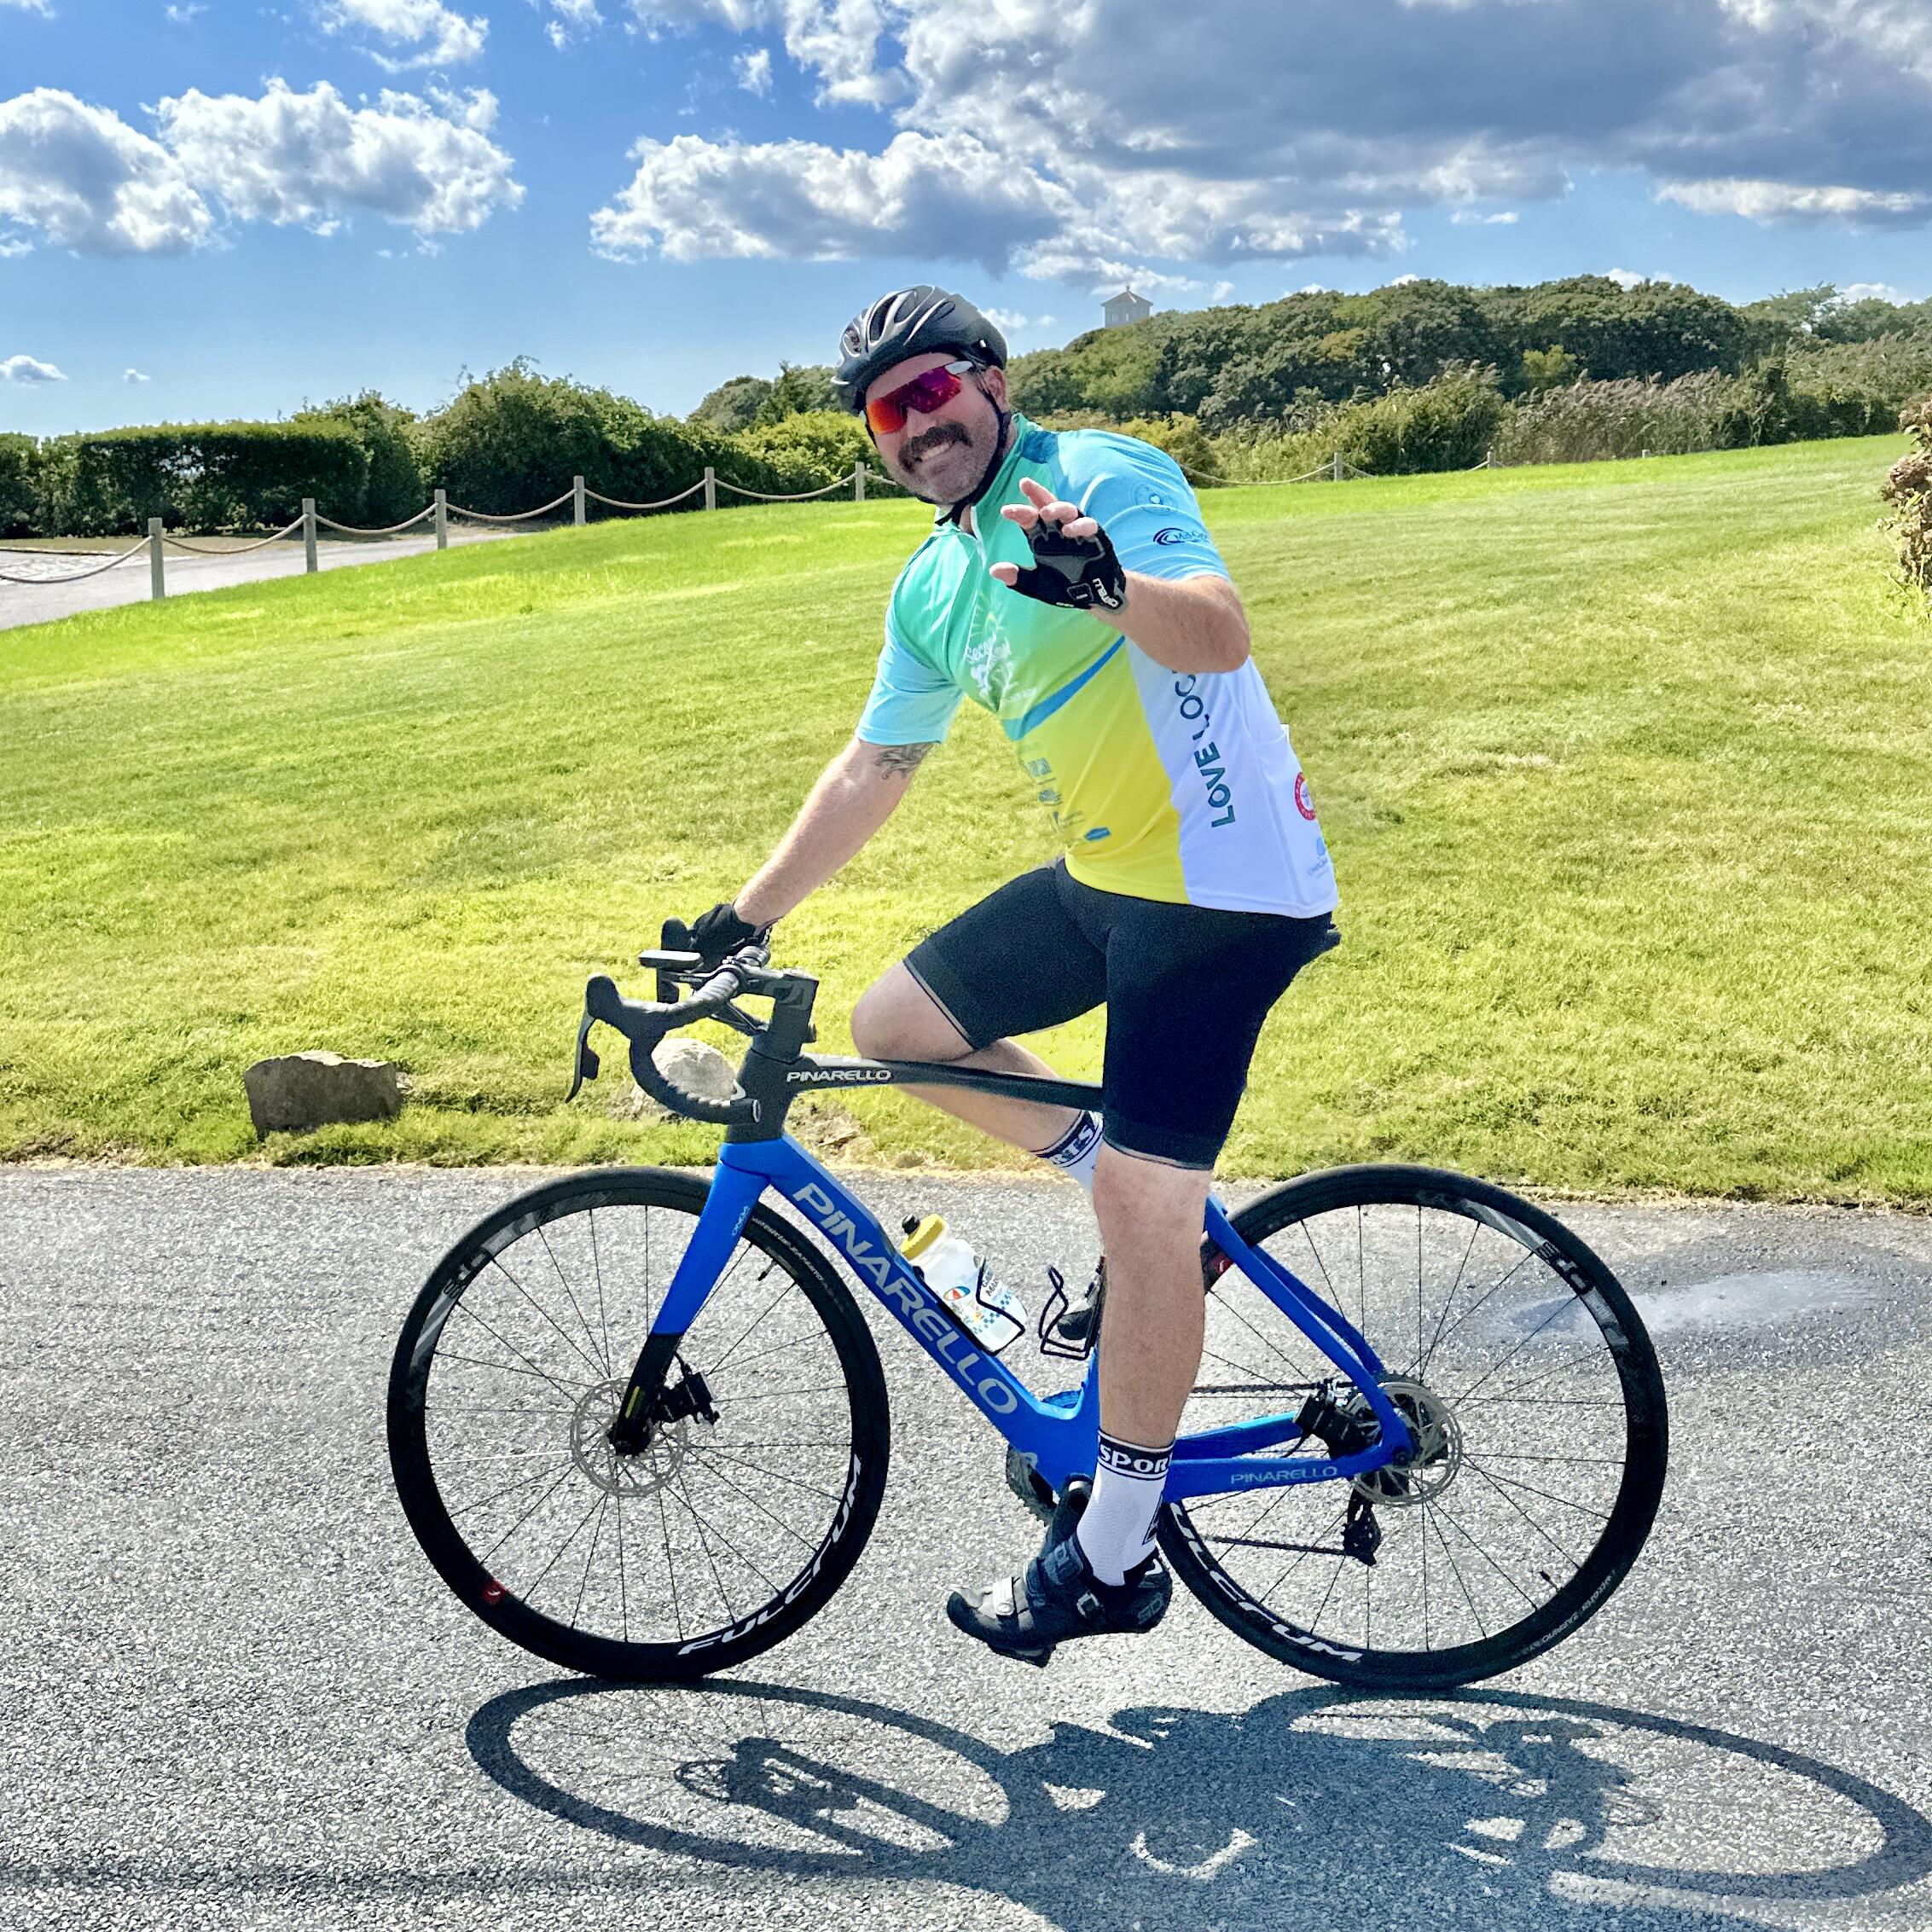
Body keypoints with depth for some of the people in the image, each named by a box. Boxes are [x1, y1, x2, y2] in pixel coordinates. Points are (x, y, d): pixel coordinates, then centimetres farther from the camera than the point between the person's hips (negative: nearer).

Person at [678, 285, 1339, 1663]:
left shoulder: (1101, 476, -10)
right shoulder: (933, 591, 14)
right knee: (895, 1023, 8)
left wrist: (1108, 582, -47)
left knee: (1144, 1213, -9)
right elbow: (871, 771, 19)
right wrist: (745, 915, 18)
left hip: (1225, 886, -8)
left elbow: (1221, 633, -26)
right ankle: (1147, 1202, 16)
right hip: (1104, 877, 9)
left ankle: (1116, 1555, 6)